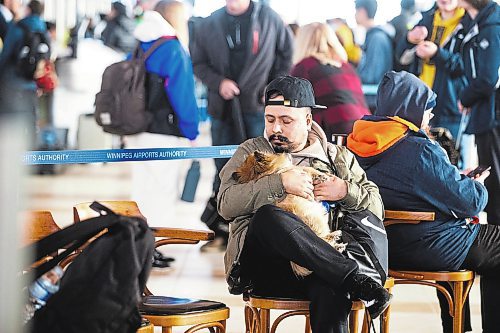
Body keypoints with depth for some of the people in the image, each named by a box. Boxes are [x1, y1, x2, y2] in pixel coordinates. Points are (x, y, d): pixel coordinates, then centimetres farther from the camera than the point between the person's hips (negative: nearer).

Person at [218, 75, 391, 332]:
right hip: (264, 268, 0)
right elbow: (226, 204, 1)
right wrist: (280, 183, -9)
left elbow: (376, 208, 18)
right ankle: (355, 281, -38)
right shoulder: (252, 152, 19)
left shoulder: (337, 157, 25)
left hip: (323, 265, 1)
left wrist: (347, 192, -2)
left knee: (330, 291, -38)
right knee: (267, 215, -36)